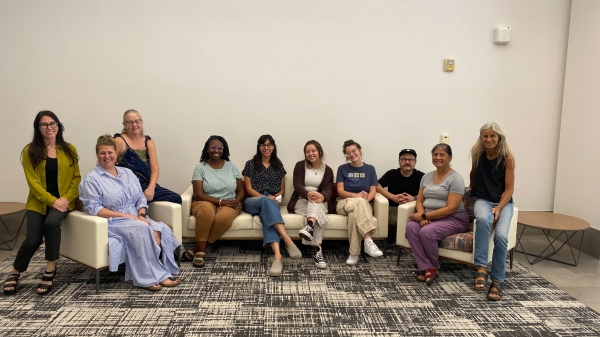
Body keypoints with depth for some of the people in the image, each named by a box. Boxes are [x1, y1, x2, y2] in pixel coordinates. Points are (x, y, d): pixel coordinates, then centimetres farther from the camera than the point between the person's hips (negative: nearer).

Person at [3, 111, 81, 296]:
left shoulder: (69, 150, 5)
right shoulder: (29, 151, 0)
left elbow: (76, 178, 5)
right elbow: (33, 182, -6)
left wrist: (66, 198, -10)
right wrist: (52, 201, -17)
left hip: (64, 200, 0)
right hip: (38, 202, 0)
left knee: (51, 222, -31)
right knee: (33, 239, -13)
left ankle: (50, 271, -15)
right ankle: (15, 273, 18)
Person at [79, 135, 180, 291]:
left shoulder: (127, 173, 16)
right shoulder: (91, 179, -3)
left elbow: (141, 198, 13)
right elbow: (94, 209, -13)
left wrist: (141, 215, -9)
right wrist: (126, 216, -18)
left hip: (137, 218, 5)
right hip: (113, 223, -5)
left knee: (161, 230, -25)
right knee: (143, 230, -33)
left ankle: (150, 275, -21)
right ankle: (157, 275, -23)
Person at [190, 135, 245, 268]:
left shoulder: (231, 166, 9)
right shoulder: (200, 168, 0)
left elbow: (241, 191, 10)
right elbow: (198, 194, -9)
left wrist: (236, 202, -13)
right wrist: (221, 201, -19)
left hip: (229, 205, 2)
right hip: (206, 202, -1)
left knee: (224, 216, -36)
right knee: (207, 210, -39)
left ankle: (199, 248, -20)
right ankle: (200, 251, -28)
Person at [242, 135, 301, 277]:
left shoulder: (278, 165, 14)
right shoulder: (250, 164, 6)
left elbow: (282, 189, 16)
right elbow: (249, 189, 0)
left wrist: (276, 197, -7)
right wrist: (266, 197, -15)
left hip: (272, 202, 1)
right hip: (252, 201, -1)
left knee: (267, 214, -39)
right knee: (266, 201, -40)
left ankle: (277, 256, -58)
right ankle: (287, 240, -56)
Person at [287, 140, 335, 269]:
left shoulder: (327, 170, 11)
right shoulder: (300, 166, 8)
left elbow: (328, 189, -6)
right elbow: (297, 184, -8)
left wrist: (322, 196, -34)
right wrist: (307, 194, -34)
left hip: (321, 202, 1)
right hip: (301, 201, -1)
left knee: (316, 200, -39)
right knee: (318, 213, -36)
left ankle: (309, 227, -71)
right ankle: (318, 250, -54)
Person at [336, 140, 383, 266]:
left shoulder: (370, 169, 10)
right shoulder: (342, 169, 7)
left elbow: (373, 191, 2)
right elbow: (340, 191, -3)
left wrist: (364, 199, -21)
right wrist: (356, 196, -22)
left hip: (363, 205, 1)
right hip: (344, 203, -1)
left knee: (354, 215, -38)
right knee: (358, 202, -38)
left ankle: (354, 253, -36)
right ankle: (368, 241, -46)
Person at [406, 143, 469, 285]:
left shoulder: (455, 179, -10)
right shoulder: (427, 176, 10)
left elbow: (450, 208, -18)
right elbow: (419, 200, 9)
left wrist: (424, 216, -21)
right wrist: (422, 215, -13)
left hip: (453, 219, -6)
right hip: (429, 217, 6)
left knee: (426, 231, -32)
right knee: (410, 227, -25)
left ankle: (433, 267, -5)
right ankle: (427, 268, -24)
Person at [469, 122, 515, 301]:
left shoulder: (507, 158, -6)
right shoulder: (477, 154, 1)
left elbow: (509, 188, -7)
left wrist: (498, 208, -18)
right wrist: (471, 187, 35)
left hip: (504, 202, 0)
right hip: (483, 200, 1)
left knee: (501, 235, -28)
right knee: (483, 219, -37)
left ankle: (496, 282, -16)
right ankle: (481, 269, -35)